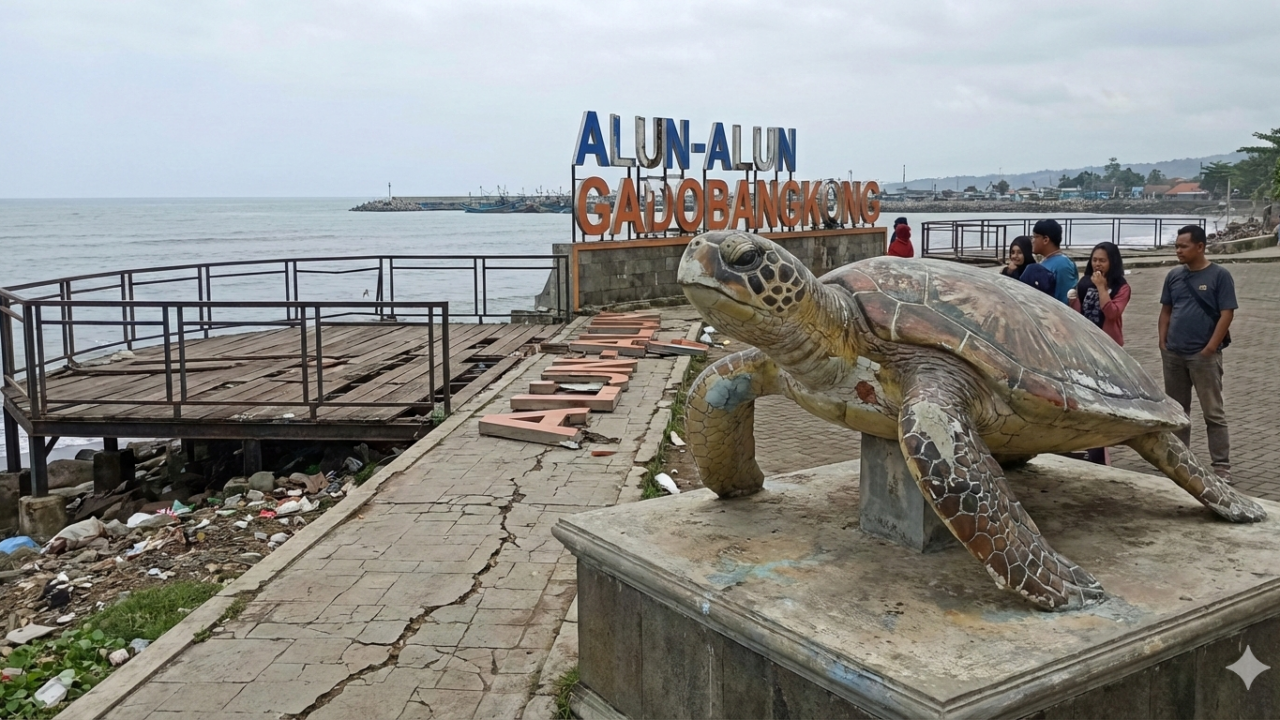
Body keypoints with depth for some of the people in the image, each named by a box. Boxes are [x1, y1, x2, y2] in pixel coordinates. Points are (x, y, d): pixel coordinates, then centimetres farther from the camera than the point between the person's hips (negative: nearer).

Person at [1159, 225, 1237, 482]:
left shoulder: (1219, 275, -7)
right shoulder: (1174, 276, 7)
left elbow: (1227, 314, -9)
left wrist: (1210, 349, -14)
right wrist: (1163, 343, 3)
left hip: (1204, 355, -5)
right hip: (1173, 354, 5)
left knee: (1213, 413, -1)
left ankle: (1222, 466, 4)